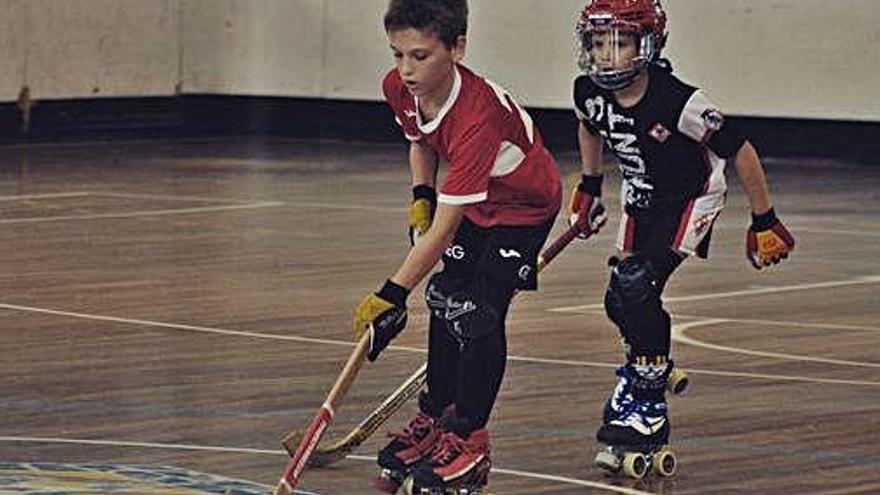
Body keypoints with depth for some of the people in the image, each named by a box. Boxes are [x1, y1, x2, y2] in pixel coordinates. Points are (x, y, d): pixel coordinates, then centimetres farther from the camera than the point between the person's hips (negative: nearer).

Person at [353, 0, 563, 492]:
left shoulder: (478, 116, -42)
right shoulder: (400, 89, -19)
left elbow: (443, 230, -41)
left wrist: (392, 294, -42)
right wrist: (422, 196, -7)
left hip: (524, 202, -8)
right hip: (469, 200, 8)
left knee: (479, 312, -17)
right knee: (445, 300, 8)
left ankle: (470, 438, -8)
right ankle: (437, 417, 23)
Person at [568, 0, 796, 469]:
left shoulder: (678, 103, -33)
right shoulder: (590, 93, -16)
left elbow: (740, 152, -24)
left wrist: (764, 222, -17)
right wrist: (589, 186, 17)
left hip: (692, 197, -6)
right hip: (640, 197, 6)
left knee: (639, 286, -23)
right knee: (619, 298, 8)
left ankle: (648, 404, -15)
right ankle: (641, 365, 41)